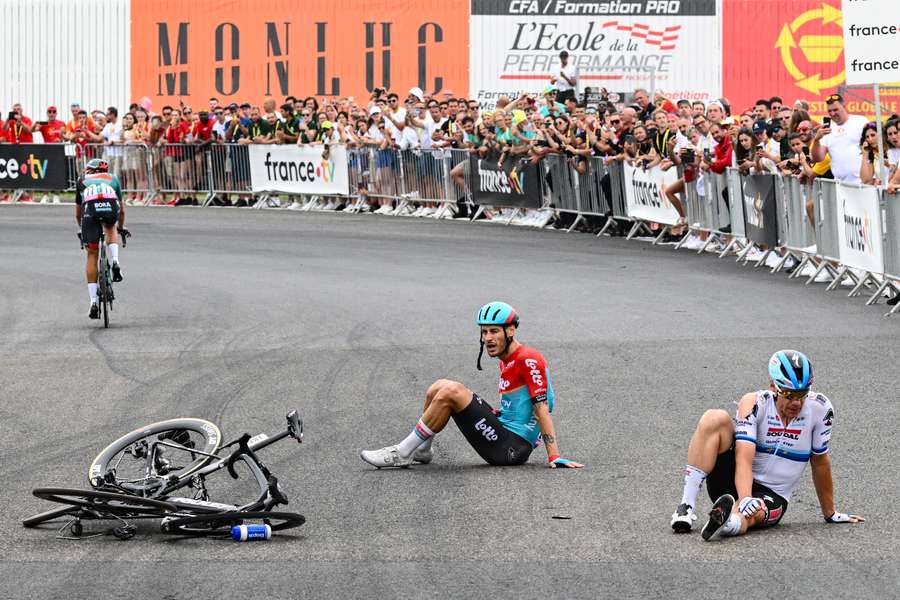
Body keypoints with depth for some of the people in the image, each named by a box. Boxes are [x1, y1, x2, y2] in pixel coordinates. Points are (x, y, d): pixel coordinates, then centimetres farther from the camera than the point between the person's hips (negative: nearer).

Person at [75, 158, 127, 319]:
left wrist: (82, 229, 60)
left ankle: (93, 302, 5)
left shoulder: (82, 181, 36)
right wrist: (121, 228, 61)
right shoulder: (113, 178, 37)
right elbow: (121, 210, 44)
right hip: (111, 208, 1)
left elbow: (78, 213, 43)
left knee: (92, 254, 10)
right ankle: (115, 262, 11)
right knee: (111, 229, 37)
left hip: (91, 210, -1)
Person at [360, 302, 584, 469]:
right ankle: (421, 450, 14)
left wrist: (555, 458, -20)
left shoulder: (528, 360, -12)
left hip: (511, 449, -10)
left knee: (451, 392, -22)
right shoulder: (506, 361, 16)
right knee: (440, 387, 8)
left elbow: (542, 409, -16)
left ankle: (402, 454, -15)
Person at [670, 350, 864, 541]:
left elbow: (820, 462, 5)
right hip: (734, 482, 0)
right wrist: (745, 499, -43)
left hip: (772, 496, 0)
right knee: (715, 419, -25)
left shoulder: (819, 408, -9)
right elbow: (744, 458, -25)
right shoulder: (754, 404, -13)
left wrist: (830, 514, 15)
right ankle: (686, 506, -31)